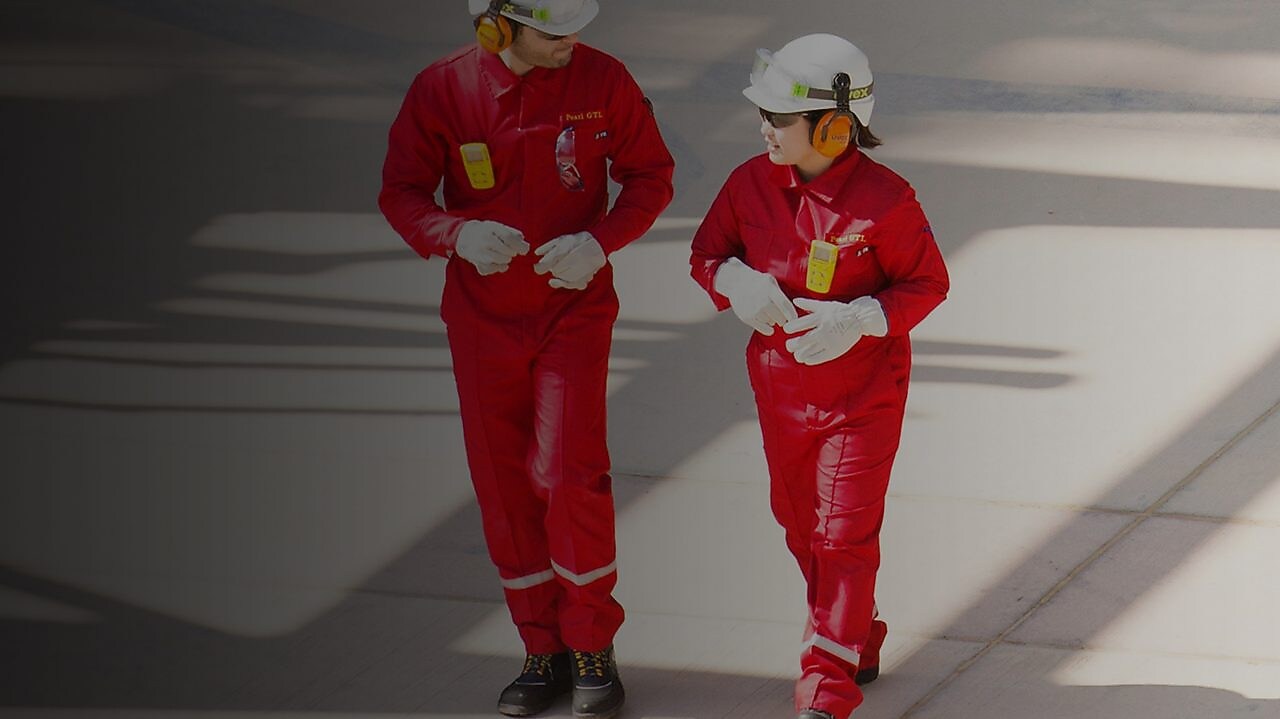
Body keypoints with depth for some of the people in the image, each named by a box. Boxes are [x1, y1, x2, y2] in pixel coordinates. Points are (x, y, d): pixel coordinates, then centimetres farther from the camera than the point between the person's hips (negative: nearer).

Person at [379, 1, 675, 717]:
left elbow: (651, 174, 0)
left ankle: (593, 649, 4)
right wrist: (459, 234, -24)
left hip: (576, 308, -2)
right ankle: (544, 651, 20)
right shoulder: (442, 89, -9)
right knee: (505, 487, 6)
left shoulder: (602, 80, -9)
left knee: (570, 474, -12)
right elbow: (401, 193, -3)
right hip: (483, 316, 2)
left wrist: (600, 241, -18)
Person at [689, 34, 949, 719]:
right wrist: (737, 282, -16)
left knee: (845, 535, -7)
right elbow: (707, 251, 7)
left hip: (863, 392, -6)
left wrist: (858, 321, -25)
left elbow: (927, 281, -10)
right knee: (800, 525, 19)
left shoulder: (883, 199, -20)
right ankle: (855, 641, 41)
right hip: (781, 387, 6)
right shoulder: (751, 183, -6)